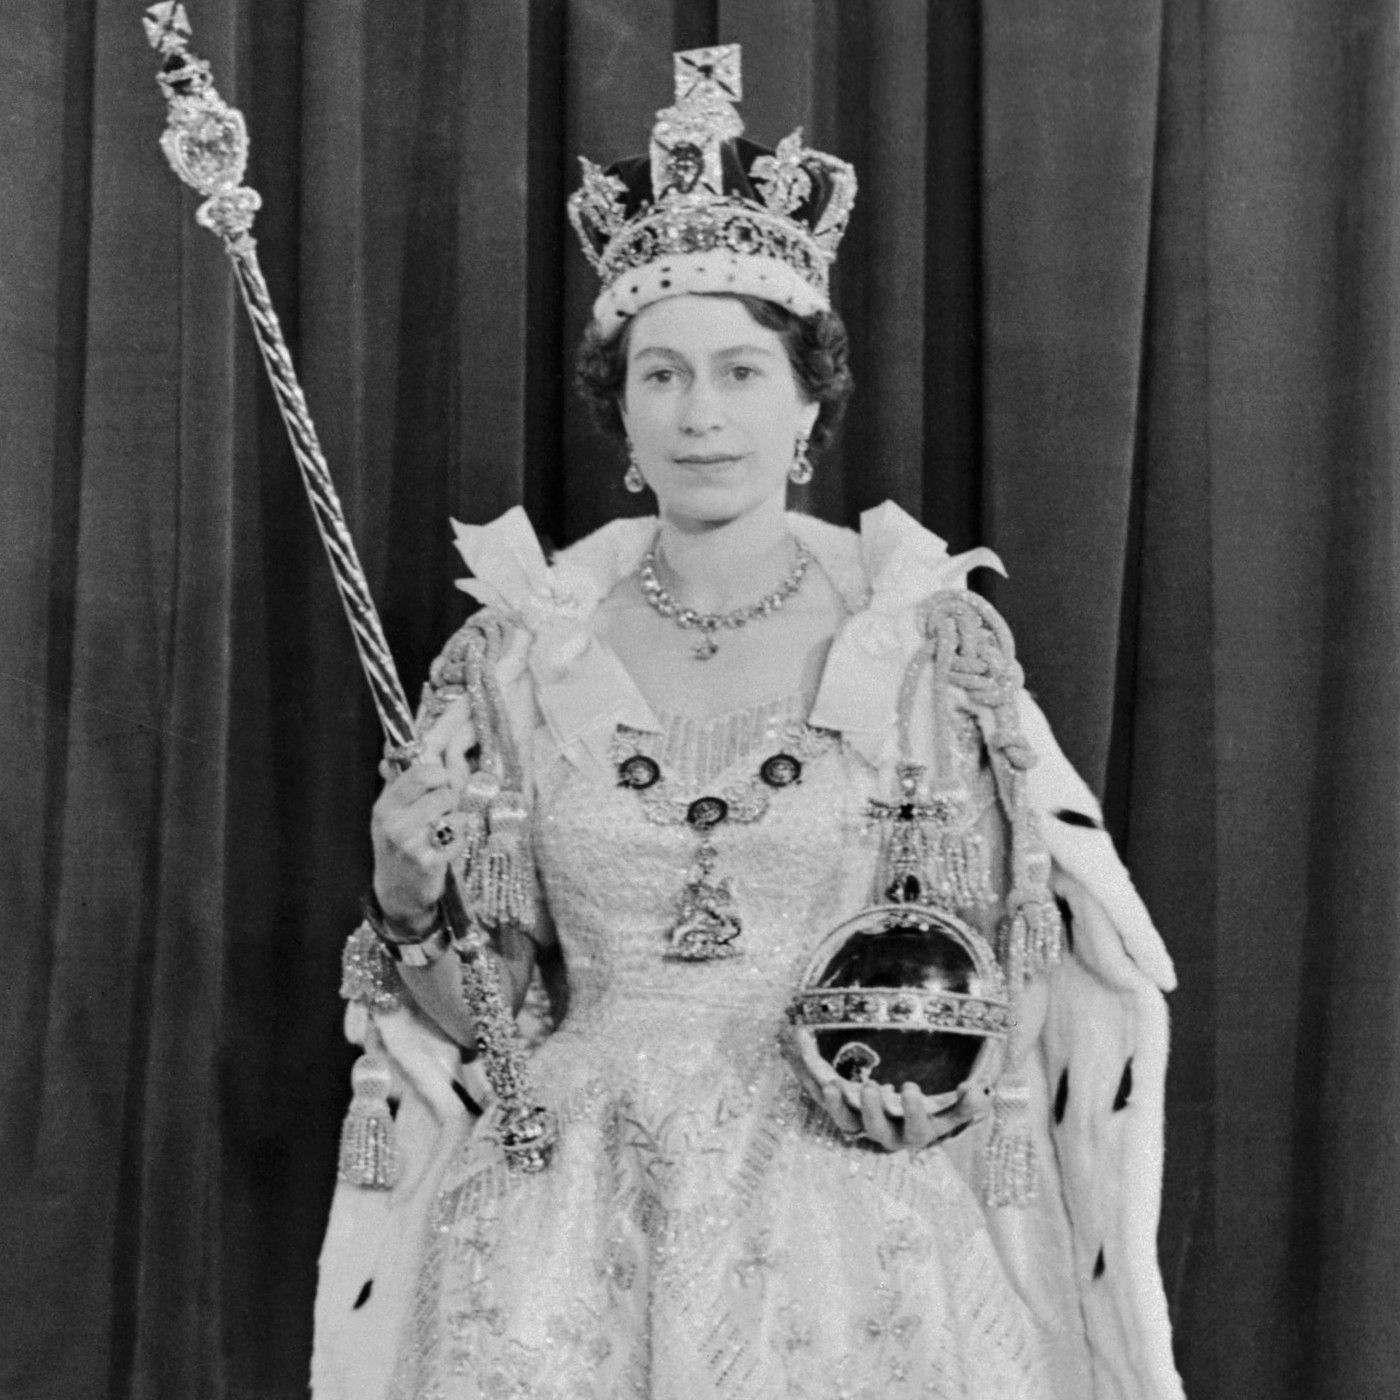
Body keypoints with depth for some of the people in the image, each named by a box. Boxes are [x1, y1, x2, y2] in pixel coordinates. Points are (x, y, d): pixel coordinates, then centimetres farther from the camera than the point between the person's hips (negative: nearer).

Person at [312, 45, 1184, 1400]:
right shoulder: (516, 654, -1)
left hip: (848, 1225, -1)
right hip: (572, 1222, 1)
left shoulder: (931, 639, -4)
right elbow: (473, 1011, 4)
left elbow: (1013, 968, 2)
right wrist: (410, 907, -15)